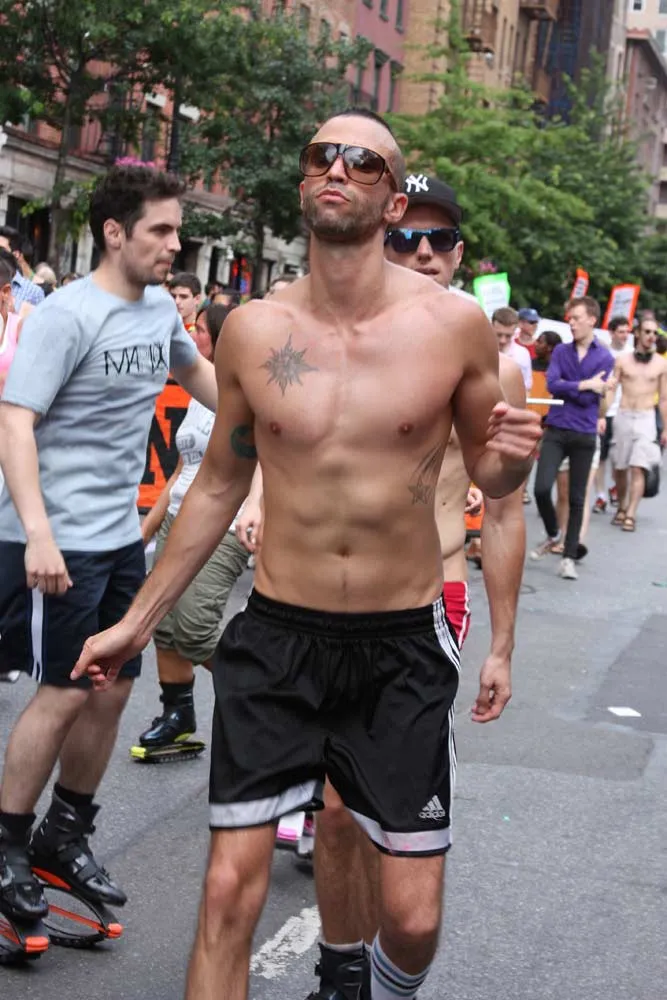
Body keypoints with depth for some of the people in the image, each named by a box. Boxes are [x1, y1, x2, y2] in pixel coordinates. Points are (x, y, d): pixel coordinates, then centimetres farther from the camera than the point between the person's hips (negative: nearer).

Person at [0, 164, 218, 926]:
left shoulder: (161, 309, 7)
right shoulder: (66, 315, -17)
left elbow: (194, 372, 28)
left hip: (122, 535, 8)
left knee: (113, 690, 12)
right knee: (66, 692, -5)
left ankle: (65, 837, 28)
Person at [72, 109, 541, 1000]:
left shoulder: (454, 325, -7)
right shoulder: (253, 330, -2)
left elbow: (488, 471, 8)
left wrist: (513, 457, -17)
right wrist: (139, 620, 14)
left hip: (404, 649, -1)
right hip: (277, 638, 1)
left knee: (413, 917, 5)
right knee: (230, 892, -2)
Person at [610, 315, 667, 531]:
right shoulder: (622, 361, 4)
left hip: (646, 418, -2)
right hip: (623, 417, 2)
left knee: (638, 469, -12)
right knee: (619, 469, 9)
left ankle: (631, 515, -12)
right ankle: (621, 508, 27)